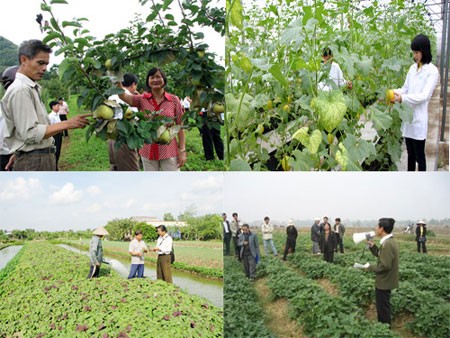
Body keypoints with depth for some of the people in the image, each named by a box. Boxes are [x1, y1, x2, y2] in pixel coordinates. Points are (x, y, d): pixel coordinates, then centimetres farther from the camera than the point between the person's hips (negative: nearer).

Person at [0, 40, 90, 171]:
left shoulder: (31, 88, 14)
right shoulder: (20, 91, -16)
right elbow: (31, 133, -22)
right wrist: (67, 124, -23)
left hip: (43, 157, 9)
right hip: (33, 162, -9)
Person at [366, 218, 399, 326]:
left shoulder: (387, 244, -25)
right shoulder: (389, 241, 7)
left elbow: (385, 266, -28)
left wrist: (370, 267, -16)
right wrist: (372, 246, 6)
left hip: (384, 281, -10)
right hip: (385, 280, 10)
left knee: (383, 308, 3)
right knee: (383, 306, 22)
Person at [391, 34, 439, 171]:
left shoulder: (432, 71, -10)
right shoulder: (413, 68, 9)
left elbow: (424, 96, -18)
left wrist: (402, 98, -27)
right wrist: (393, 93, -6)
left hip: (419, 119, -6)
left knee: (419, 156, 2)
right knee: (410, 154, 17)